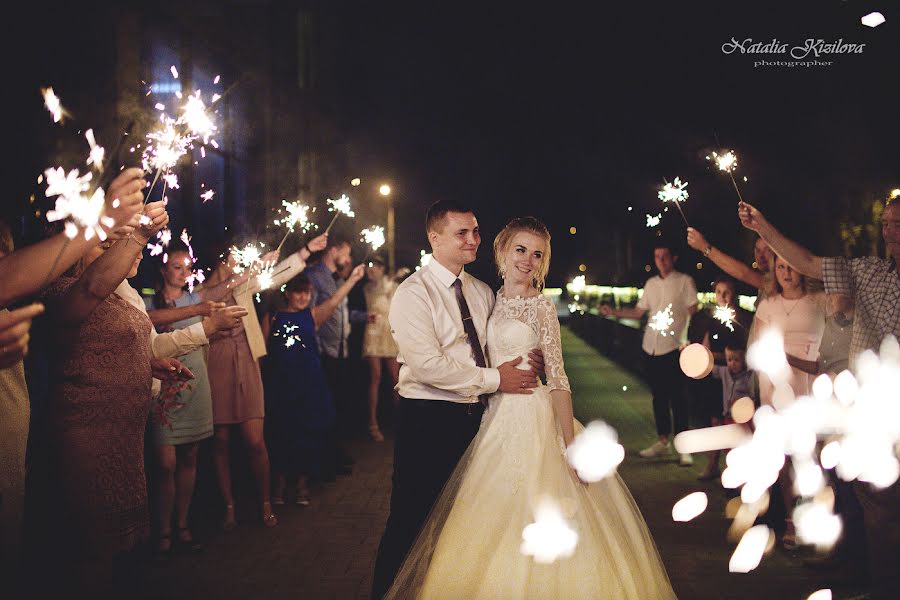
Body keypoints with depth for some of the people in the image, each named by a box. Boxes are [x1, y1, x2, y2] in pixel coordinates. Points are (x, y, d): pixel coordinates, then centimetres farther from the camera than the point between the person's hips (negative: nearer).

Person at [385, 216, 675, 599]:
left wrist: (572, 446, -16)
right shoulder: (495, 300, 8)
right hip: (498, 419, 6)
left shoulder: (540, 305, -8)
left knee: (531, 519, -1)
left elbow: (557, 377, -12)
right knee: (497, 522, 12)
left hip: (534, 420, -6)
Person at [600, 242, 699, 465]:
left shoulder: (684, 281, 1)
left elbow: (693, 311, -3)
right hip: (651, 346, 6)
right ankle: (662, 441, 22)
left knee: (676, 396, -7)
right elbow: (638, 311, 20)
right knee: (658, 395, 12)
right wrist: (614, 312, 10)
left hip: (674, 346, -5)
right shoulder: (651, 284, 16)